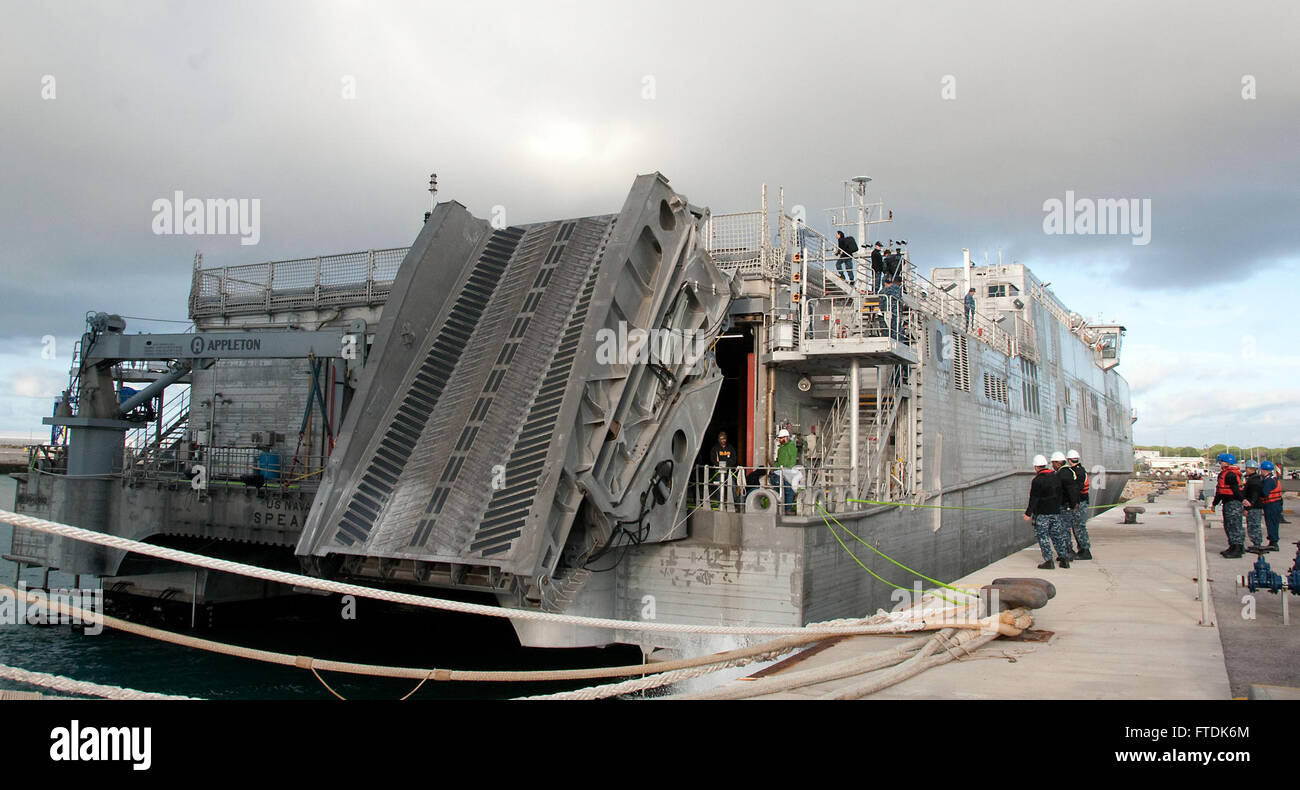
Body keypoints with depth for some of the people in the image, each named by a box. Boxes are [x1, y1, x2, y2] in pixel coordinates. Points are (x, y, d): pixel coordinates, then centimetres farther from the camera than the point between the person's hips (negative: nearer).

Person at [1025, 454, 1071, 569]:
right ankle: (1064, 558, 14)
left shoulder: (1037, 480, -14)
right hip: (1056, 512, 7)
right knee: (1057, 535, 14)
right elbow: (1060, 494, 18)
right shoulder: (1056, 477, 8)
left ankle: (1049, 561, -4)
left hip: (1042, 513, -7)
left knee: (1043, 536, -1)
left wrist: (1028, 513, -12)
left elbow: (1034, 499, -16)